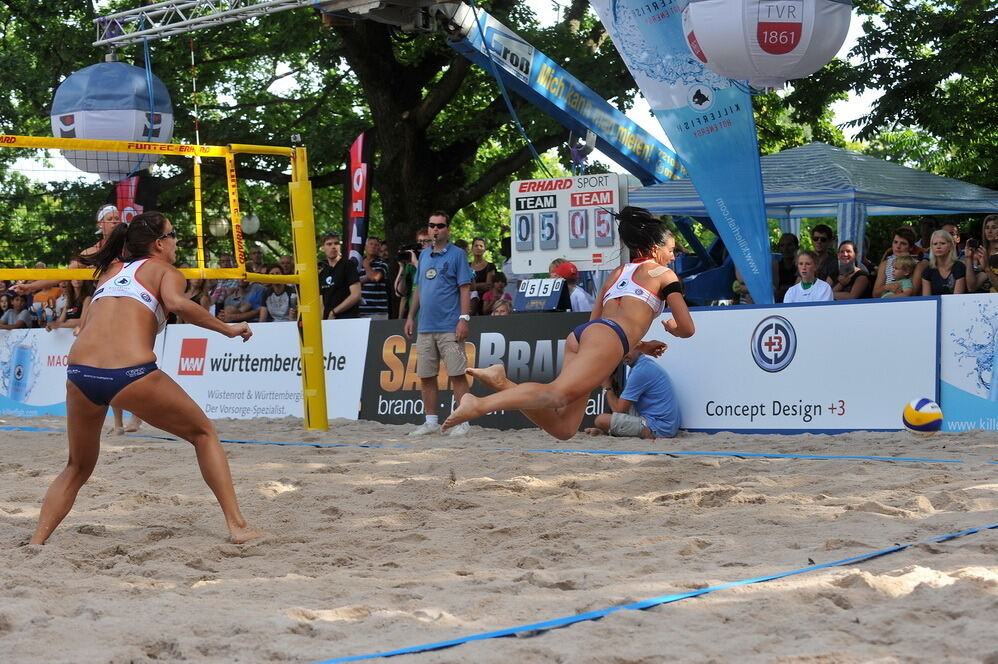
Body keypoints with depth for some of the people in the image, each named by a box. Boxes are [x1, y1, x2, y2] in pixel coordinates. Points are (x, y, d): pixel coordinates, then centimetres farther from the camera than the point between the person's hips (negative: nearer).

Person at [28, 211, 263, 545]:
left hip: (80, 374, 5)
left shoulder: (110, 271, 27)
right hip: (132, 374, -4)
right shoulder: (165, 270, 12)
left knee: (78, 468, 25)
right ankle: (237, 525, 9)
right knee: (204, 434, 16)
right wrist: (228, 328, -3)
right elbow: (176, 303, -9)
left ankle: (36, 542, 11)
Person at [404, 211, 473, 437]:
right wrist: (411, 316, 15)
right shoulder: (424, 255, 16)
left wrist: (464, 318, -14)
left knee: (457, 374, -7)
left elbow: (465, 288, -6)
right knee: (426, 376, 7)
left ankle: (463, 421, -3)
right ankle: (431, 421, 16)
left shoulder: (457, 254, -2)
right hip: (425, 328, 6)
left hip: (449, 327, -6)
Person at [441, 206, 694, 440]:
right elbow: (687, 329, 12)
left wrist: (640, 345, 42)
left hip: (581, 333, 7)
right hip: (608, 337, -7)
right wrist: (670, 327, 36)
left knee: (563, 427, -4)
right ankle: (478, 405, -42)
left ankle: (501, 382, -17)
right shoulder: (662, 274, 17)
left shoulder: (617, 273, 36)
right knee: (557, 393, -27)